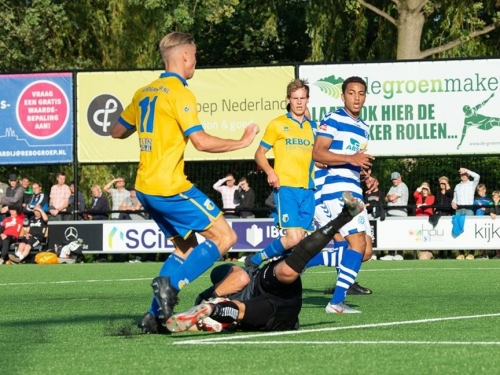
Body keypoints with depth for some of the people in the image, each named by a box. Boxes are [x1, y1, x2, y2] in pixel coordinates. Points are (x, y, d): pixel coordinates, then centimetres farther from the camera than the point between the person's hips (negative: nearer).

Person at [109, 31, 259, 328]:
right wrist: (242, 142, -7)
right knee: (224, 237, -5)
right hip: (171, 187, -9)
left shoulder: (144, 93, 12)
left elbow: (117, 132, 23)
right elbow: (201, 141, -18)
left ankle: (156, 314, 8)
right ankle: (171, 283, -19)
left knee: (187, 248, 18)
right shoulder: (179, 93, -11)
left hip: (145, 189, 9)